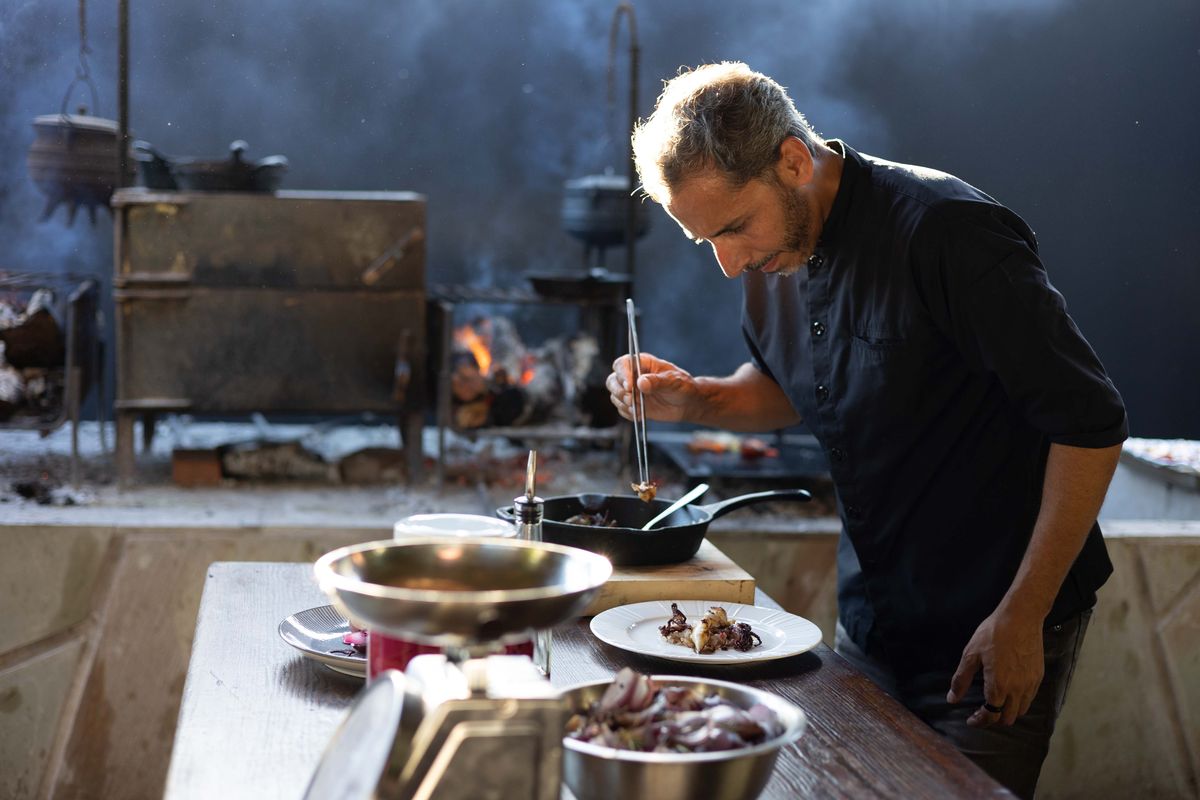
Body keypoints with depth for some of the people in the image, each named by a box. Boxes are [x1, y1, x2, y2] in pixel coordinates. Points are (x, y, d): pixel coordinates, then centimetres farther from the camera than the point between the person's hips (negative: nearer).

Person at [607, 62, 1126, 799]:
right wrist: (691, 400, -4)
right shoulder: (774, 253, -1)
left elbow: (1090, 424, -20)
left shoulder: (945, 232, -23)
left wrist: (1022, 617, -19)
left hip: (987, 635, -6)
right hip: (870, 625, 7)